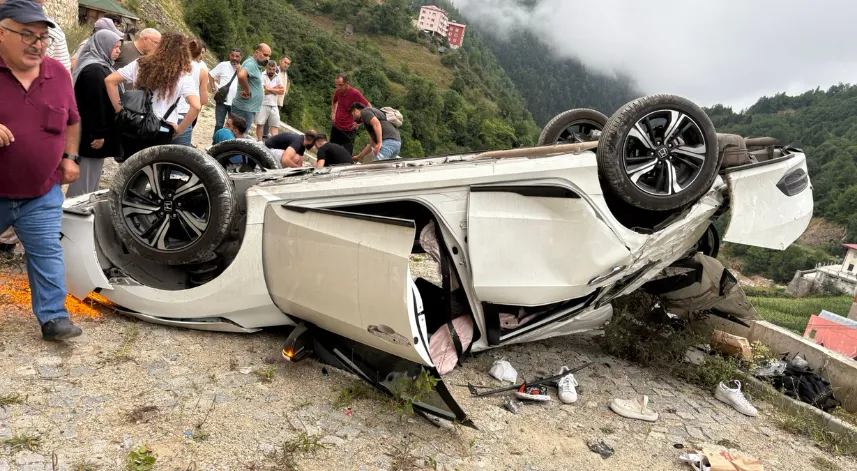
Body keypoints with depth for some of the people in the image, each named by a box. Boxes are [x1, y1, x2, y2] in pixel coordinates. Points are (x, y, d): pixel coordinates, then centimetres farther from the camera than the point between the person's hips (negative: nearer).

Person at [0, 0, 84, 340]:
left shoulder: (58, 74, 2)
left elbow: (72, 121, 17)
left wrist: (70, 157, 6)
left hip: (42, 196, 1)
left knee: (48, 255, 2)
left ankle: (53, 318, 9)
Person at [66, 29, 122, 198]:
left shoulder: (99, 66, 15)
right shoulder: (94, 70, -19)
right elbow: (95, 104, -23)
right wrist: (98, 133, -22)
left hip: (91, 131, 11)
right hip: (91, 134, -11)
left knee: (91, 177, 17)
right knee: (86, 179, -4)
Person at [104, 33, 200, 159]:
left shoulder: (141, 64, 6)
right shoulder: (183, 76, -5)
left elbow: (110, 80, 3)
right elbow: (196, 106, -19)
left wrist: (120, 111, 5)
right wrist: (180, 129, -7)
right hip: (161, 133, -3)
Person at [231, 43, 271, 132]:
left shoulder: (255, 65, 15)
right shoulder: (251, 64, -15)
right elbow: (241, 75, -36)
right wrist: (248, 92, -22)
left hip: (248, 109, 10)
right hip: (244, 109, -10)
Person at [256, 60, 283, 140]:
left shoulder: (277, 77, 9)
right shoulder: (262, 76, -5)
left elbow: (282, 91, 0)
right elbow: (262, 91, -15)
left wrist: (270, 89, -10)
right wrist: (275, 89, -6)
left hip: (274, 105, 5)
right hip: (262, 104, -4)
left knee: (275, 125, 3)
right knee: (260, 124, -3)